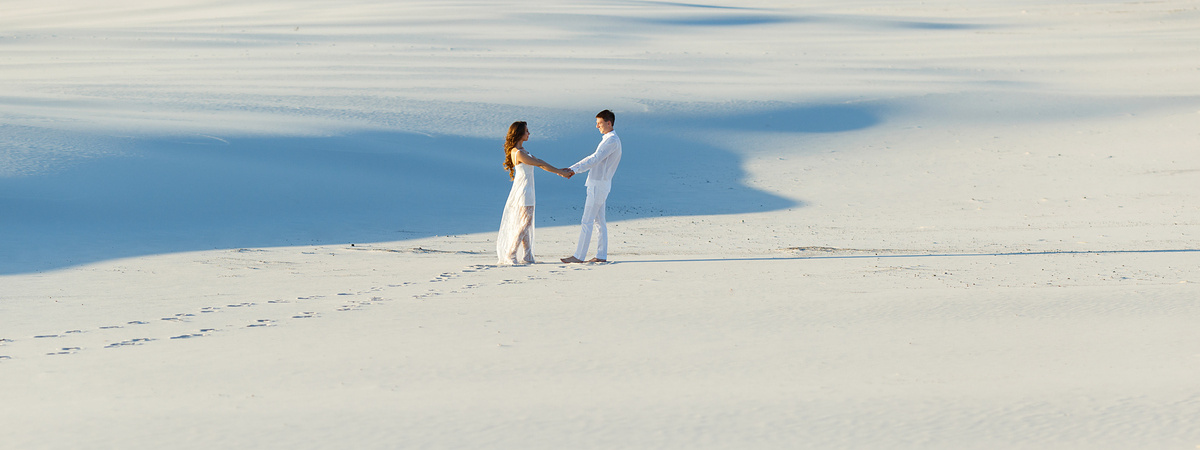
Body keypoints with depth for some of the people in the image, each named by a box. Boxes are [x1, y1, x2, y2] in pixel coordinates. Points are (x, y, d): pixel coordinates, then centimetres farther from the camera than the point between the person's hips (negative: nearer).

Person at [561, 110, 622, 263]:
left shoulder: (612, 141, -14)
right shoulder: (607, 140, 19)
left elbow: (595, 159, -22)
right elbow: (593, 159, 21)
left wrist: (574, 170, -26)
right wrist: (572, 169, 10)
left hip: (599, 184, -10)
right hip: (597, 183, 10)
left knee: (587, 221, -9)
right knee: (599, 221, 10)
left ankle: (579, 255, -9)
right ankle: (601, 255, 11)